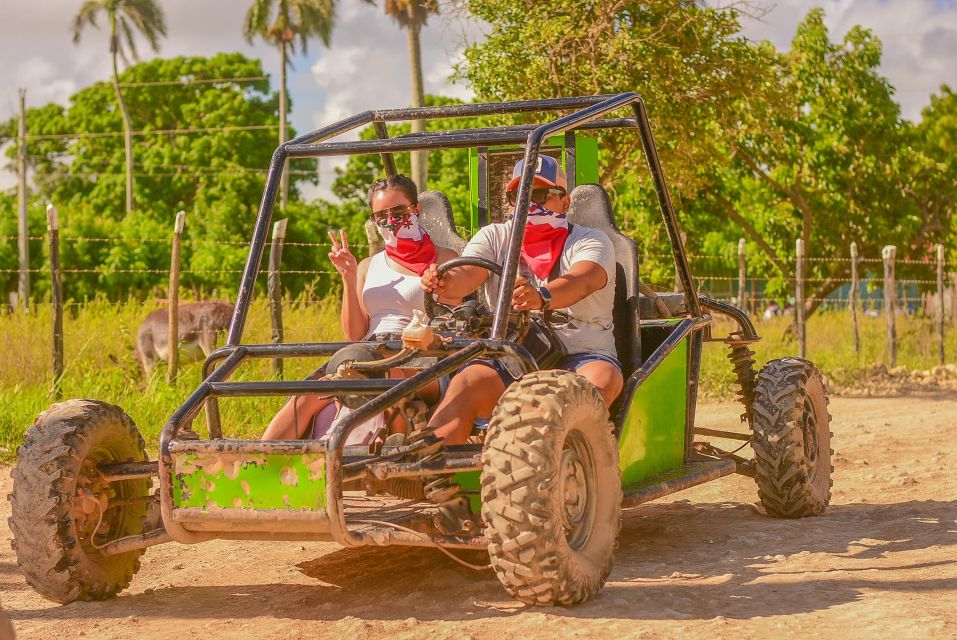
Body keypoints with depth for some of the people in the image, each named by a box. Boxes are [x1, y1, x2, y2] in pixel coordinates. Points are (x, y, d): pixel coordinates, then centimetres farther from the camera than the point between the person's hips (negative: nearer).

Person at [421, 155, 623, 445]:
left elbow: (583, 280, -19)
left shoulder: (591, 241, 5)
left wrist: (542, 297, -43)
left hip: (579, 356, -2)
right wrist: (445, 281, -33)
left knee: (602, 378, -34)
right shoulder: (495, 237, 15)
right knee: (465, 383, -28)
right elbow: (467, 274, -6)